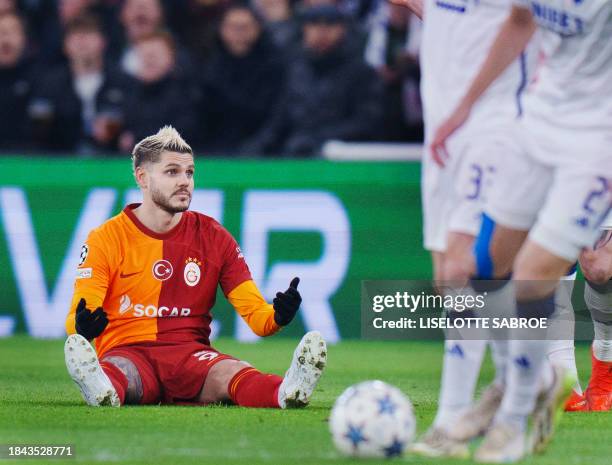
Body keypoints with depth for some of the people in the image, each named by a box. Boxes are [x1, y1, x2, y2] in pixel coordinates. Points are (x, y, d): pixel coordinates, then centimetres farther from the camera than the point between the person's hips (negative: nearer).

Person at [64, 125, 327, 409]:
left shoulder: (214, 237, 10)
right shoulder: (105, 239, 3)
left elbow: (255, 313, 6)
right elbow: (75, 320, -6)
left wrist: (277, 316, -20)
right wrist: (82, 326, -32)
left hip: (190, 354, 1)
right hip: (127, 352, -1)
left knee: (229, 372, -34)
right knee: (120, 372, -39)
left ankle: (288, 392, -67)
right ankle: (104, 390, -76)